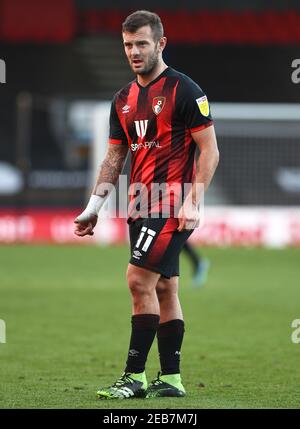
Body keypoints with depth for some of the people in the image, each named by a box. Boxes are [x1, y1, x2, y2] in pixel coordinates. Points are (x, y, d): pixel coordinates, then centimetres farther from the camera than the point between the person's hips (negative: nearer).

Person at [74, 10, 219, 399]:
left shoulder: (183, 90, -8)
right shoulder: (124, 99, 14)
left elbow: (209, 149, -9)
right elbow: (114, 157, 19)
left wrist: (193, 202, -17)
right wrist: (93, 207, 12)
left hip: (172, 206, -7)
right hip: (140, 205, 7)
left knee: (140, 280, -14)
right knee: (164, 289, 9)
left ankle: (135, 377, -11)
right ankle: (170, 379, 12)